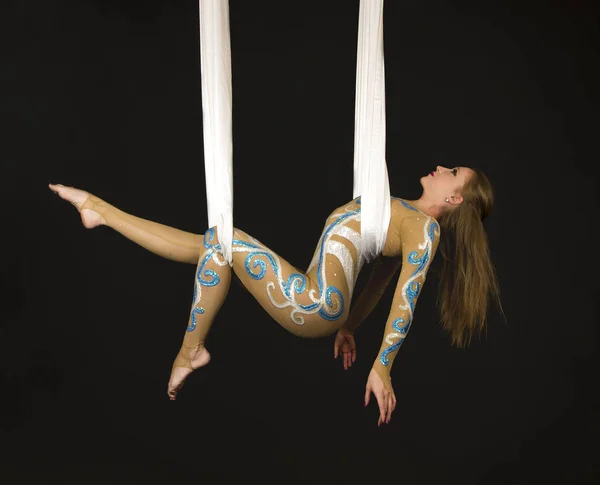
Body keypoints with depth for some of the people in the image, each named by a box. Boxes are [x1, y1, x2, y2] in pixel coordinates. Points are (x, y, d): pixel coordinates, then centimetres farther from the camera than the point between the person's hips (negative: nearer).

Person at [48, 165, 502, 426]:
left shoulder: (423, 226, -6)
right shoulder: (403, 219, 20)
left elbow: (406, 299, -13)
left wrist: (382, 367, -17)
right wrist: (350, 326, 32)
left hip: (317, 304, -9)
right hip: (313, 307, 9)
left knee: (221, 238, -10)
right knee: (207, 245, 9)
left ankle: (191, 350, 0)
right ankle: (97, 208, 19)